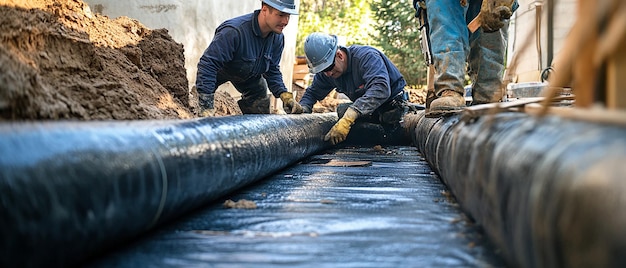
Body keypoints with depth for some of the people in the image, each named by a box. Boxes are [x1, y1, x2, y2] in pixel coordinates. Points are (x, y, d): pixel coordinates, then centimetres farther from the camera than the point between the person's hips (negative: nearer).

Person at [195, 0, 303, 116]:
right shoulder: (233, 31, -43)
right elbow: (207, 65, -44)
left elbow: (272, 70, -6)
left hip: (250, 76, 5)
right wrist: (206, 107, -48)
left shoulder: (278, 38, -20)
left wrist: (285, 96, -24)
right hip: (220, 70, -5)